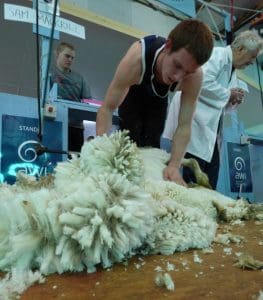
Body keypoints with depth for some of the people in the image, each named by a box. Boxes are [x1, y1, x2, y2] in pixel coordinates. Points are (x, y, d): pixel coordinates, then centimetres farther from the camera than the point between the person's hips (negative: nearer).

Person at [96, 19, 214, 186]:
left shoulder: (195, 76, -38)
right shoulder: (136, 59, -45)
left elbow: (184, 125, -32)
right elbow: (107, 108, -37)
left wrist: (174, 166, -42)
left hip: (158, 98, 2)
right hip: (131, 91, -1)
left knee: (152, 144, -4)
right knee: (131, 141, -12)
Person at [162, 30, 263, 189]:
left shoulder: (232, 69, 20)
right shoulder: (218, 54, -6)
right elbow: (203, 82, -23)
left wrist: (234, 100, 3)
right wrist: (228, 94, -10)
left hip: (209, 125, 9)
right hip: (195, 119, -9)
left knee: (212, 167, 7)